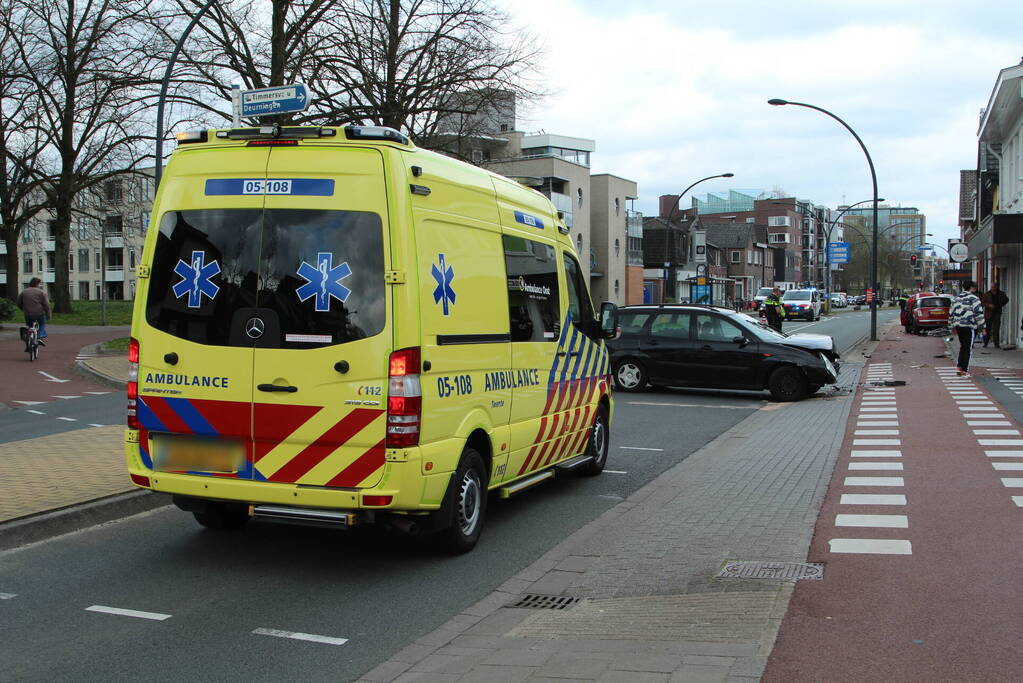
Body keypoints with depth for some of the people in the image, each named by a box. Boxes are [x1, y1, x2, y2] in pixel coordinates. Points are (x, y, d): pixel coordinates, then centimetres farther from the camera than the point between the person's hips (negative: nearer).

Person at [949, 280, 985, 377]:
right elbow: (979, 313, -12)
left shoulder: (956, 298, 14)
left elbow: (951, 313, 19)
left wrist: (953, 326, 26)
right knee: (968, 348, -1)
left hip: (958, 325, 7)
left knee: (962, 347, 18)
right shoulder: (973, 298, -8)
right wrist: (982, 326, -7)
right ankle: (965, 370, -1)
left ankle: (959, 367, 12)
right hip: (969, 326, -7)